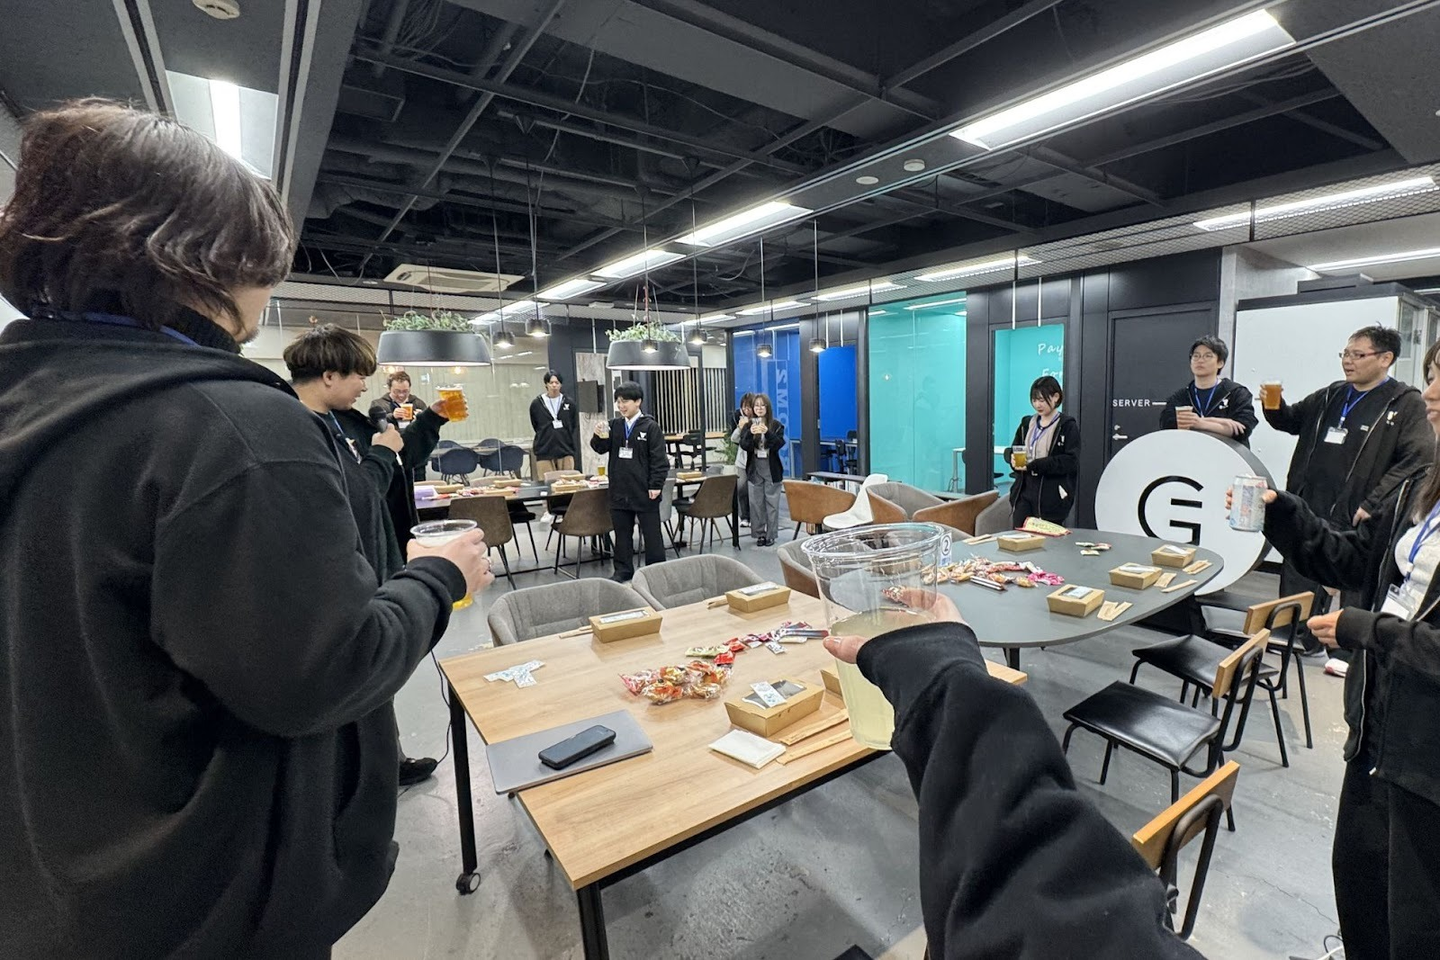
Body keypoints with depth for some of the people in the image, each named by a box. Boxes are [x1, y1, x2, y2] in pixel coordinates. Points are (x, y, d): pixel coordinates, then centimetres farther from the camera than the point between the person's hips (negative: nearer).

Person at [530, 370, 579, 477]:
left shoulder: (570, 403, 3)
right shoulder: (536, 404, 2)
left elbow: (575, 428, 7)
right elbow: (535, 426, 12)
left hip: (566, 452, 1)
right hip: (544, 453, -1)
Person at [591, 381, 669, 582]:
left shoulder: (650, 426, -8)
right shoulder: (614, 425, 5)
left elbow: (659, 459, -9)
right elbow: (601, 449, 8)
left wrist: (656, 485, -13)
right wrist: (599, 437, -13)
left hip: (644, 491, -5)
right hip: (619, 490, 5)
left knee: (651, 533, 7)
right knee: (622, 533, 14)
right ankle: (623, 570, 26)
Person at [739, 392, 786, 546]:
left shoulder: (776, 425, -1)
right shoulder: (748, 425, 3)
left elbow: (779, 444, -12)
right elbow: (744, 446, -8)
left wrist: (767, 433, -28)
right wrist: (750, 433, -27)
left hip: (772, 468, -2)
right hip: (754, 468, 2)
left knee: (772, 503, 2)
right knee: (756, 503, 6)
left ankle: (771, 534, 11)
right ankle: (759, 534, 16)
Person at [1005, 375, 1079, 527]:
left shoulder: (1068, 426, -3)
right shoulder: (1027, 423, 12)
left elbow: (1071, 461, -13)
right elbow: (1010, 450, 16)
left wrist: (1034, 465, -20)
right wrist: (1012, 458, -8)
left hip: (1052, 496, -4)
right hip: (1024, 492, 4)